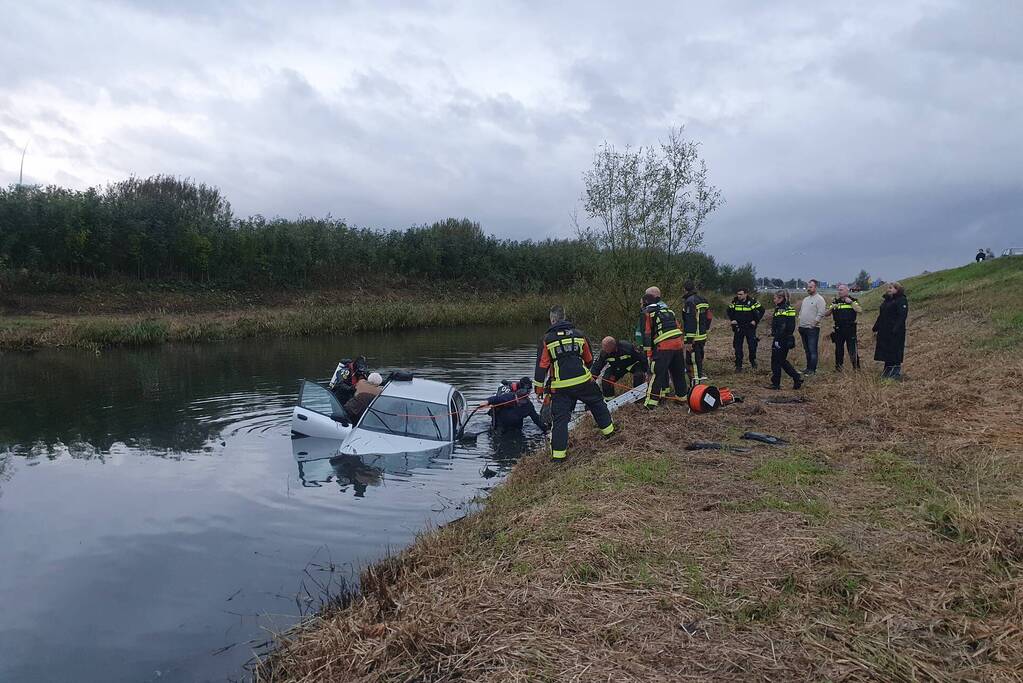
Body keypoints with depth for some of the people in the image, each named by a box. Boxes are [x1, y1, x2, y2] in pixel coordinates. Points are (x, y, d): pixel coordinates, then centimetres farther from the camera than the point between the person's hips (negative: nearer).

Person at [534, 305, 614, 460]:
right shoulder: (579, 335, 6)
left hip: (560, 387, -2)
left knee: (560, 418, 3)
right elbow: (589, 359, 17)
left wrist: (539, 387, 5)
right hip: (583, 381, 2)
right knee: (597, 403, 26)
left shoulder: (547, 340, -3)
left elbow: (542, 365, -3)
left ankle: (558, 452, 2)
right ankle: (608, 429, 38)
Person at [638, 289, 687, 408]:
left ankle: (651, 402, -8)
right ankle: (682, 395, 31)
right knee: (678, 373, 20)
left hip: (663, 347, -6)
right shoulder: (668, 310, 23)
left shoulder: (646, 313, 3)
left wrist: (648, 353, -5)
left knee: (656, 374, -5)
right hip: (678, 344, 6)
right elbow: (679, 328, 22)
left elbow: (646, 334, -5)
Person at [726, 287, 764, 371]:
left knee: (752, 345, 2)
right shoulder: (734, 302, -1)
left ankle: (753, 361, 26)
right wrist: (732, 319, 4)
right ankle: (738, 365, 7)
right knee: (738, 346, 0)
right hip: (738, 327, 2)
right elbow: (729, 311, 16)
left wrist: (756, 320, -5)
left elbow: (762, 310, 0)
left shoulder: (752, 301, -9)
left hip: (750, 327, -2)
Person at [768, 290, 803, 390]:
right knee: (783, 361, 17)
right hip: (788, 339, 9)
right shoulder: (789, 308, 13)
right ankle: (797, 378, 12)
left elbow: (782, 327, -22)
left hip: (781, 339, -9)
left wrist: (777, 340, -21)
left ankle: (776, 384, 7)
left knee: (775, 361, 1)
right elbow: (791, 326, 17)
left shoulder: (780, 310, -16)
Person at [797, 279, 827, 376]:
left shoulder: (819, 299, -9)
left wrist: (814, 322, -17)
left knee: (812, 350, -7)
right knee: (807, 350, 15)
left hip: (812, 329, -8)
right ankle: (808, 367, 24)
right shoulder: (805, 299, 17)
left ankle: (812, 370, -4)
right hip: (803, 328, 9)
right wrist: (800, 319, 14)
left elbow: (821, 313, -16)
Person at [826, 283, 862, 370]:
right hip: (839, 330, 3)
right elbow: (827, 314, 8)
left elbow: (860, 311, -10)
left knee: (852, 349, -5)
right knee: (839, 349, 8)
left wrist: (851, 302, -13)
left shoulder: (853, 300, 4)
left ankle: (856, 367, 5)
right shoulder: (835, 301, 11)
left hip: (850, 329, -3)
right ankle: (838, 367, 17)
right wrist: (832, 308, -10)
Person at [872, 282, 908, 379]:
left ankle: (897, 371, 1)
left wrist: (896, 329, -26)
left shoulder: (902, 300, -9)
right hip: (884, 331, 8)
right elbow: (881, 316, 21)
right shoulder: (886, 301, 17)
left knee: (895, 351, -4)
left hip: (895, 332, -8)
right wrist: (876, 328, 17)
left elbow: (902, 316, -18)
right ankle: (888, 369, 19)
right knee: (885, 350, 10)